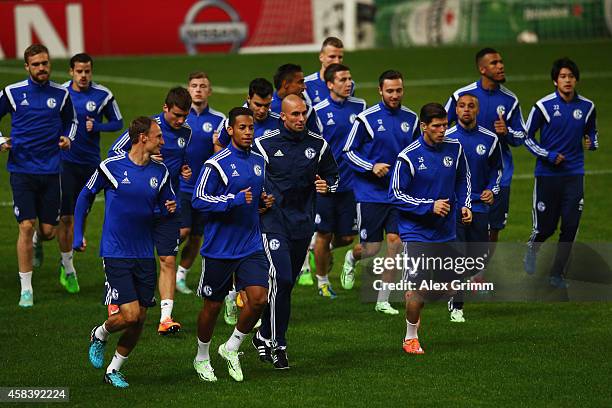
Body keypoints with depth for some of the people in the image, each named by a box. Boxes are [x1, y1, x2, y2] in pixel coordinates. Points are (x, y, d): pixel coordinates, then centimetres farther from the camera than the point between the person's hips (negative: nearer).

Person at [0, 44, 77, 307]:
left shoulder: (61, 94, 5)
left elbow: (71, 121, 22)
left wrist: (67, 138, 2)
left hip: (50, 170, 2)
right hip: (22, 169, -2)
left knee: (48, 231, 3)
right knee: (26, 226, -10)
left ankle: (37, 243, 43)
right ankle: (26, 289, -3)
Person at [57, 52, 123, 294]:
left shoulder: (103, 95, -2)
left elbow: (117, 123, 6)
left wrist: (96, 126, -12)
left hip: (90, 162, 1)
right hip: (65, 161, -1)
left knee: (79, 215, 9)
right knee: (65, 216, -6)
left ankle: (66, 262, 28)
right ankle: (68, 268, 5)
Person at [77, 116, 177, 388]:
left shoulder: (160, 172, 3)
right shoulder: (111, 167, -8)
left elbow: (168, 202, 17)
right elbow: (85, 196, 7)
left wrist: (171, 207, -8)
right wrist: (78, 235, 7)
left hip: (145, 254, 5)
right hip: (115, 253, -5)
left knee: (140, 318, 4)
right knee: (129, 314, -15)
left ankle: (113, 370, 21)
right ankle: (100, 335, 18)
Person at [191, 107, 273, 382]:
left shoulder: (259, 161, 9)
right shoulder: (217, 164, -12)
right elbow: (199, 200, -16)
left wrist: (264, 200, 4)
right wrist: (235, 200, -23)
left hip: (251, 245, 5)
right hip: (219, 247, -5)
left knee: (259, 298, -11)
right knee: (213, 305, 6)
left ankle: (231, 348, 12)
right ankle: (202, 358, 28)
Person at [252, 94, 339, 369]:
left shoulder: (318, 145, 5)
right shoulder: (264, 145, -4)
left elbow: (332, 174, 20)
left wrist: (327, 185, -2)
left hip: (303, 221, 4)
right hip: (273, 219, -4)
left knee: (287, 283, 11)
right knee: (281, 279, -17)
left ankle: (265, 335, 27)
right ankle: (277, 345, -11)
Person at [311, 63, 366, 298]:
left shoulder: (359, 107, 1)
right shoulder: (318, 111, -8)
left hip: (350, 183, 3)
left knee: (347, 237, 6)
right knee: (324, 235, 4)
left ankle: (325, 249, 39)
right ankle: (322, 281, 23)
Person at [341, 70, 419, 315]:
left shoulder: (411, 118, 5)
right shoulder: (367, 118, -9)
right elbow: (349, 151, -5)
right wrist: (372, 167, -18)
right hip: (370, 193, -3)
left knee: (395, 241, -7)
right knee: (372, 248, -1)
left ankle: (383, 300, 3)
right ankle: (352, 258, 38)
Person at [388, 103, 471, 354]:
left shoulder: (454, 149, 2)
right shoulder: (408, 157, -14)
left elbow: (463, 179, 19)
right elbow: (395, 195, -11)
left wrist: (465, 205, 4)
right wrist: (429, 206, -18)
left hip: (446, 231, 5)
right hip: (417, 232, -5)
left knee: (448, 287, 7)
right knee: (417, 287, -12)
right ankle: (411, 338, 5)